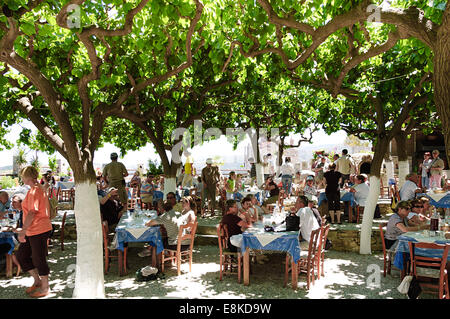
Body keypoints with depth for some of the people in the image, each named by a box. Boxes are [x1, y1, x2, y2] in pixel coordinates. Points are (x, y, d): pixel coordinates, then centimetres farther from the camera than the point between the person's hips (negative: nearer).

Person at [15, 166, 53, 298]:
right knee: (21, 255, 16)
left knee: (38, 259, 1)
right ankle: (37, 281, 28)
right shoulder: (39, 189, 15)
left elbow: (32, 213, -23)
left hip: (39, 230, -10)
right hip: (32, 231, 10)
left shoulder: (34, 191, -16)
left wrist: (23, 230, -19)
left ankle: (45, 287, 15)